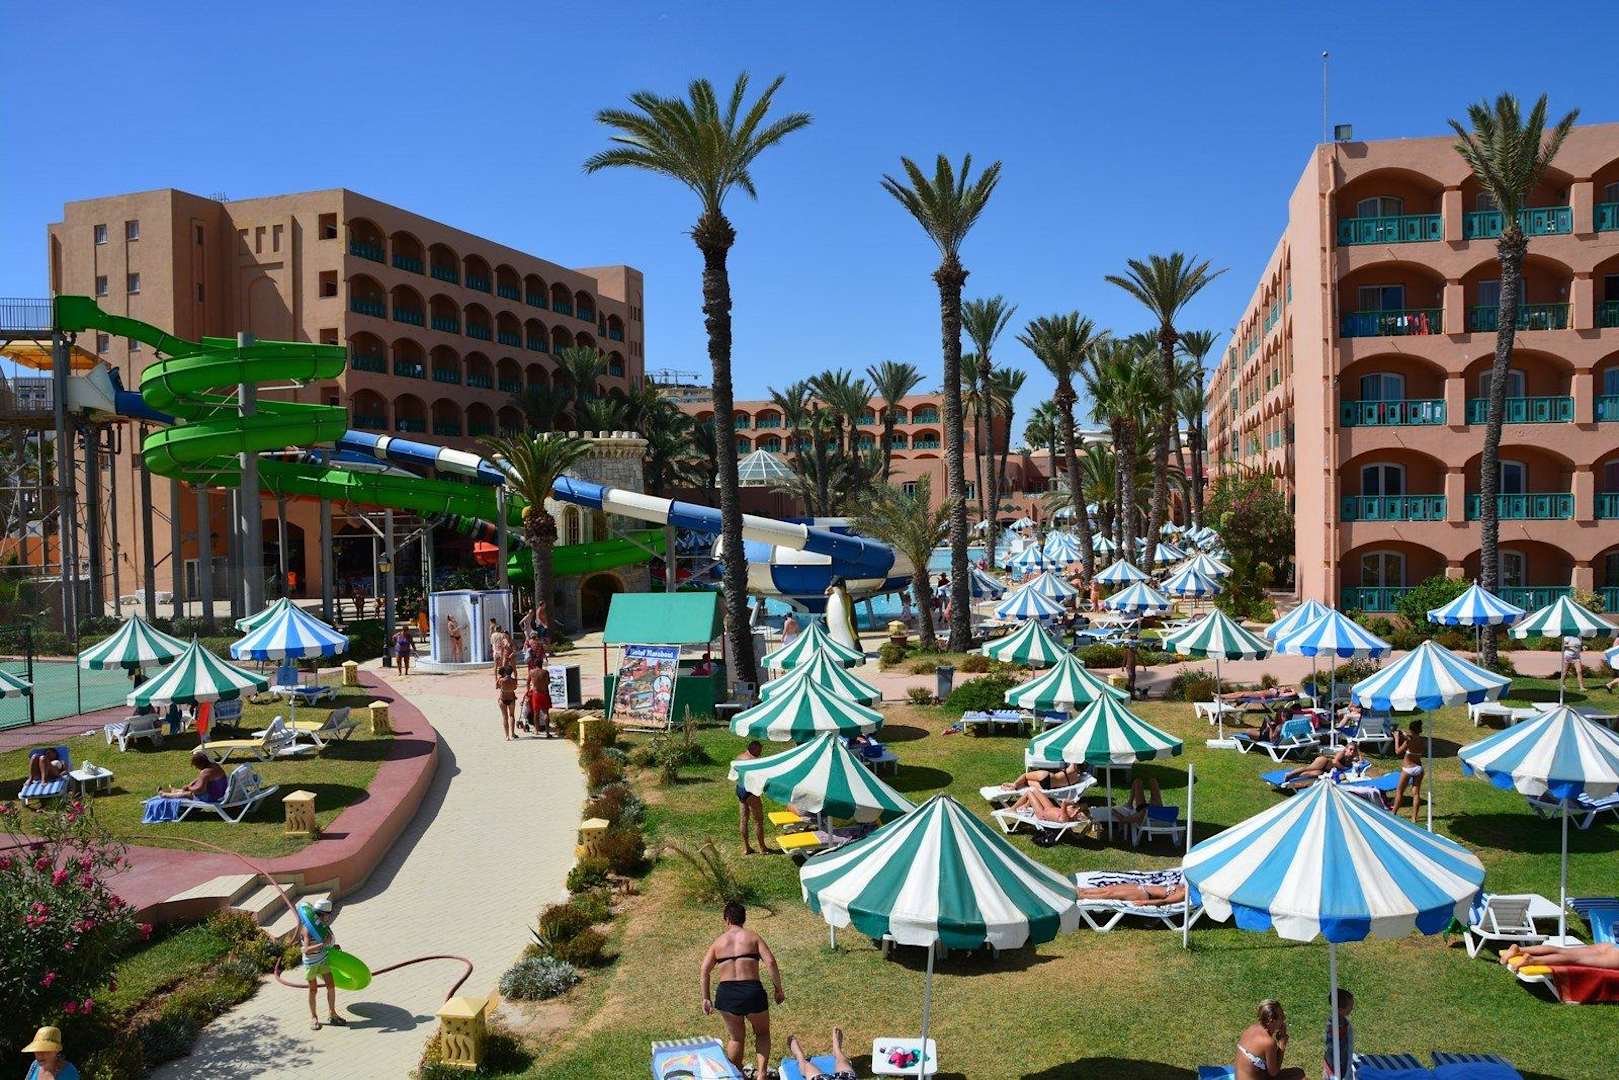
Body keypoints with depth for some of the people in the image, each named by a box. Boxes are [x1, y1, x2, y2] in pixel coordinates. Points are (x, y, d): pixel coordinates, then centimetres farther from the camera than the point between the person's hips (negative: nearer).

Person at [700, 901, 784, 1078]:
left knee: (736, 1038, 22)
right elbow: (770, 962, -5)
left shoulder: (718, 941, 12)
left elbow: (704, 970, 3)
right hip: (752, 991, -1)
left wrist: (706, 998, 6)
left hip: (726, 994, 2)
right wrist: (778, 990, 0)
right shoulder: (752, 937, 7)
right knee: (762, 1033, 22)